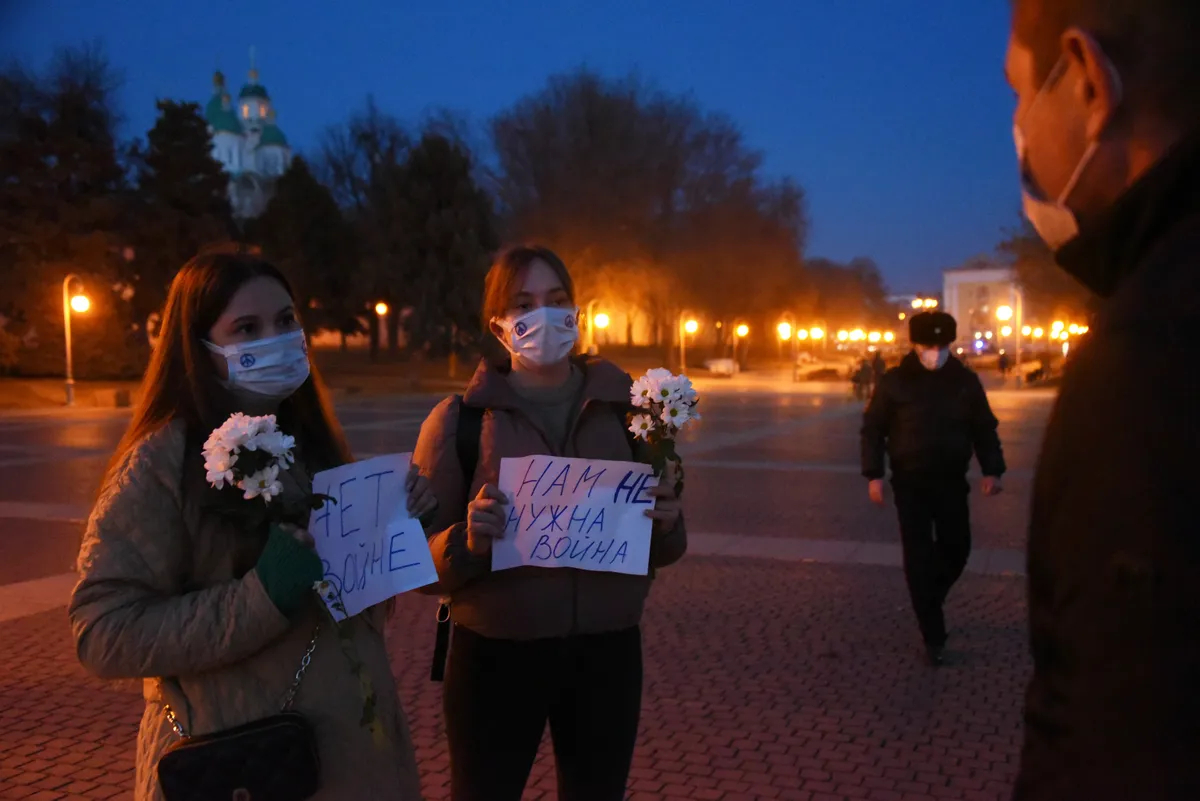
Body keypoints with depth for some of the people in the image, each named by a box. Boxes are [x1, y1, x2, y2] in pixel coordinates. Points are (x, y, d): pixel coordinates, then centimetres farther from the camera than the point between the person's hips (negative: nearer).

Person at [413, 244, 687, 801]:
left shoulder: (626, 407, 0)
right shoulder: (460, 420, -7)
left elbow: (662, 550, 9)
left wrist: (666, 524, -13)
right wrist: (469, 544, -26)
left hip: (607, 653, 2)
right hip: (496, 658, -2)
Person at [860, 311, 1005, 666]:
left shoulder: (965, 381, 1)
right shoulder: (895, 381, -6)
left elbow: (984, 428, 8)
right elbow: (873, 428, -2)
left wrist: (991, 470, -1)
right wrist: (874, 474, -9)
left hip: (952, 480, 3)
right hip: (911, 482, -2)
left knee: (957, 550, 8)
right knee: (919, 557, -2)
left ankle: (929, 603, 37)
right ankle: (933, 635, 6)